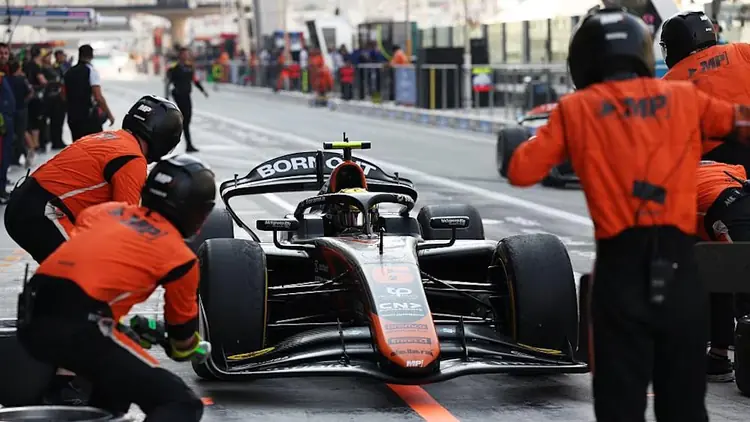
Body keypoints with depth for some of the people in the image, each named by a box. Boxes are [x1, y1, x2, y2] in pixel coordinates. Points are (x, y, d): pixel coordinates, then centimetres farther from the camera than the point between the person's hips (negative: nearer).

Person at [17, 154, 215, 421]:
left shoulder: (106, 210, 21)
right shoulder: (180, 257, 8)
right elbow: (182, 332, 22)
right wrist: (197, 351, 46)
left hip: (30, 321, 7)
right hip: (78, 329, -7)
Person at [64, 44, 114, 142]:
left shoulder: (68, 72, 10)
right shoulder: (91, 71, -9)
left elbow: (64, 96, 15)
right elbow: (98, 97, -16)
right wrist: (109, 114, -8)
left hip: (72, 116, 7)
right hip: (89, 116, -6)